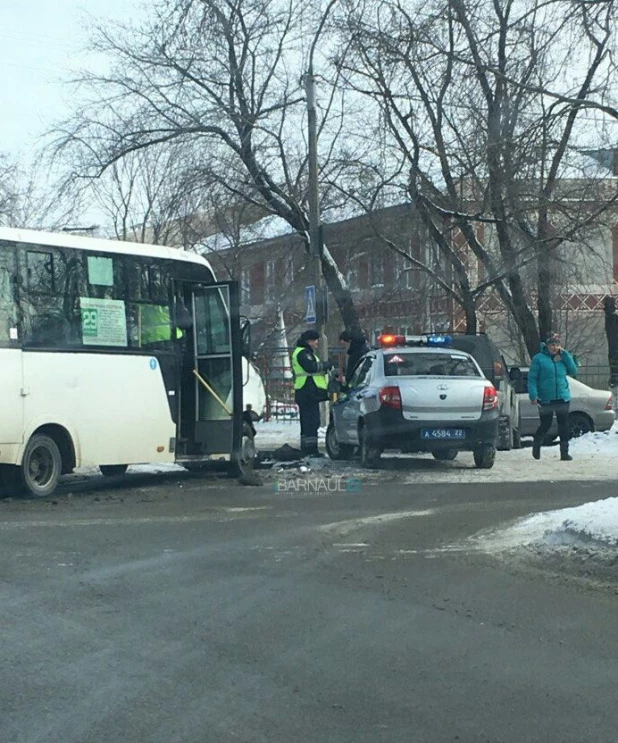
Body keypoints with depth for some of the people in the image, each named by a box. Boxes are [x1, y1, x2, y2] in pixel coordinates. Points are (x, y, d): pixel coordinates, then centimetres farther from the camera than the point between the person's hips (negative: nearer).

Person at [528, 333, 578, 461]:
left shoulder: (563, 358, 10)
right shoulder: (539, 358, -4)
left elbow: (573, 371, -2)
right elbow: (532, 378, -7)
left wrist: (565, 354, -6)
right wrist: (533, 395, -17)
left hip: (562, 398, 3)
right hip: (545, 399, -3)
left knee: (564, 426, 1)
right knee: (545, 425, 5)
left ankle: (564, 452, 6)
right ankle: (536, 446, 30)